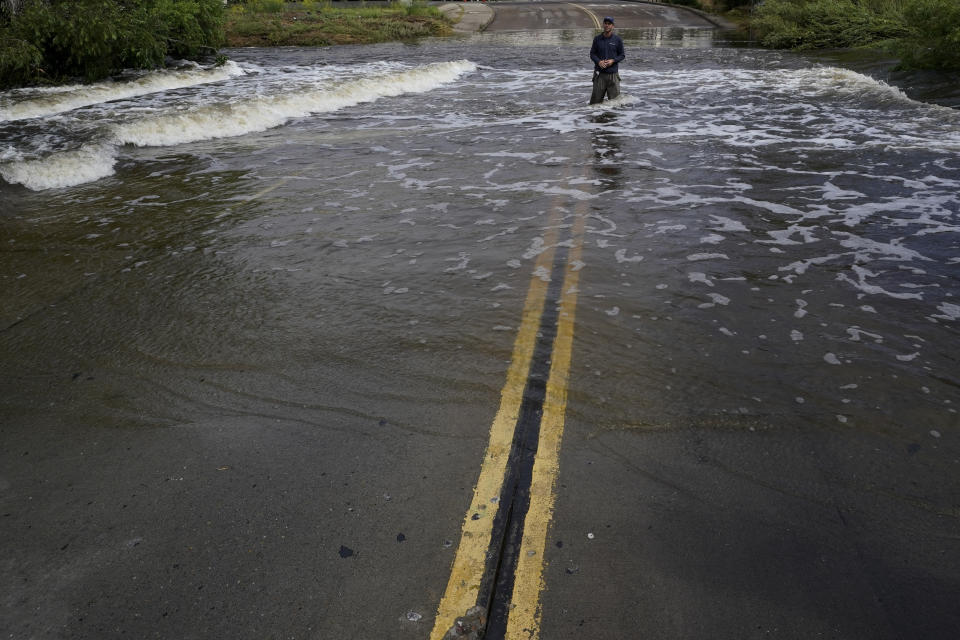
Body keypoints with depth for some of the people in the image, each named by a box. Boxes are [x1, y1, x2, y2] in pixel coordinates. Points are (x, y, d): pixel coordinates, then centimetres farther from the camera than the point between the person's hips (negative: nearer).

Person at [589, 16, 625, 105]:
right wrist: (599, 61, -11)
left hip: (613, 73, 0)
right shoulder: (597, 39, 5)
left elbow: (622, 55, 8)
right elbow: (592, 53, 9)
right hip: (599, 73, 0)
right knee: (596, 99, -2)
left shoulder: (617, 39, 3)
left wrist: (613, 61, -11)